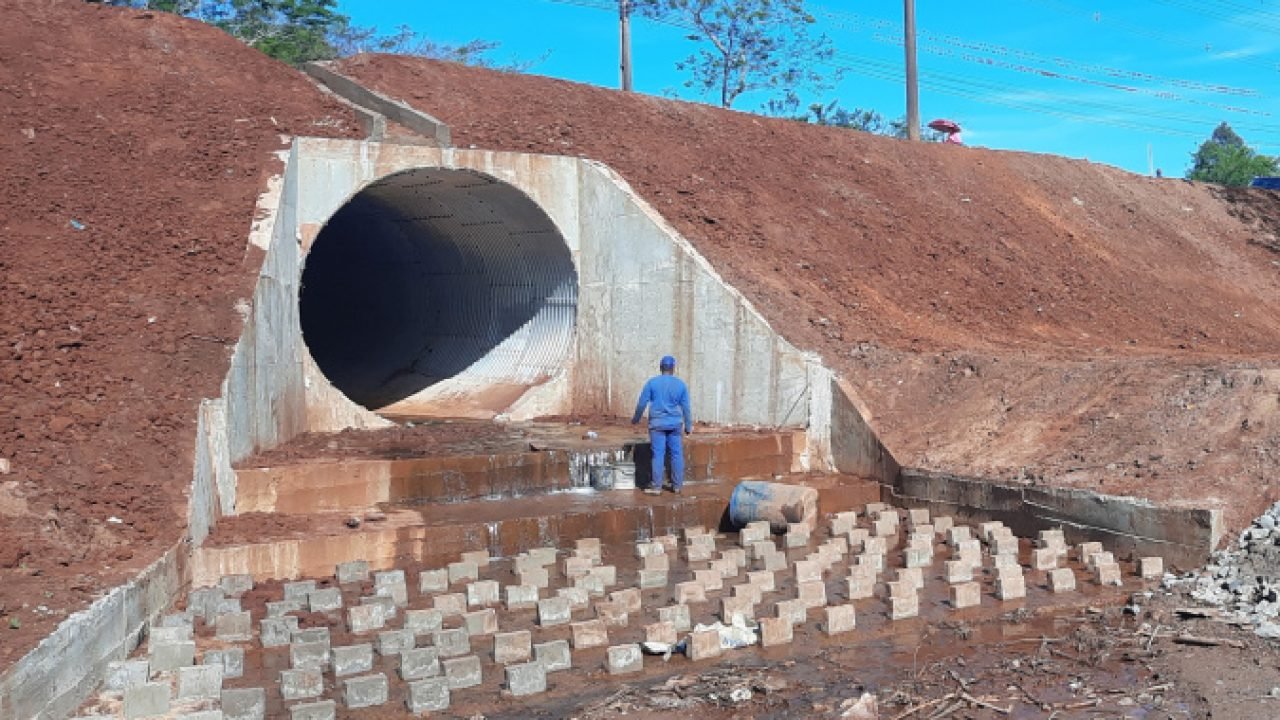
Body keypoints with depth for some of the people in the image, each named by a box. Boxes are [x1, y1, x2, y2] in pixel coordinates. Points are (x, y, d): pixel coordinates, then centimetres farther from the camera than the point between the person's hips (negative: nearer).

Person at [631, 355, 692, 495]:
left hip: (657, 424, -2)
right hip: (675, 424, 2)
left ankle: (656, 486, -2)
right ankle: (677, 485, 13)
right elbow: (686, 407, 6)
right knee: (676, 454, 8)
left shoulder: (652, 382, -3)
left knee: (658, 454, -2)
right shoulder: (681, 384, 3)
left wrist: (636, 419, 15)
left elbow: (642, 403, 1)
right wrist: (688, 426, 16)